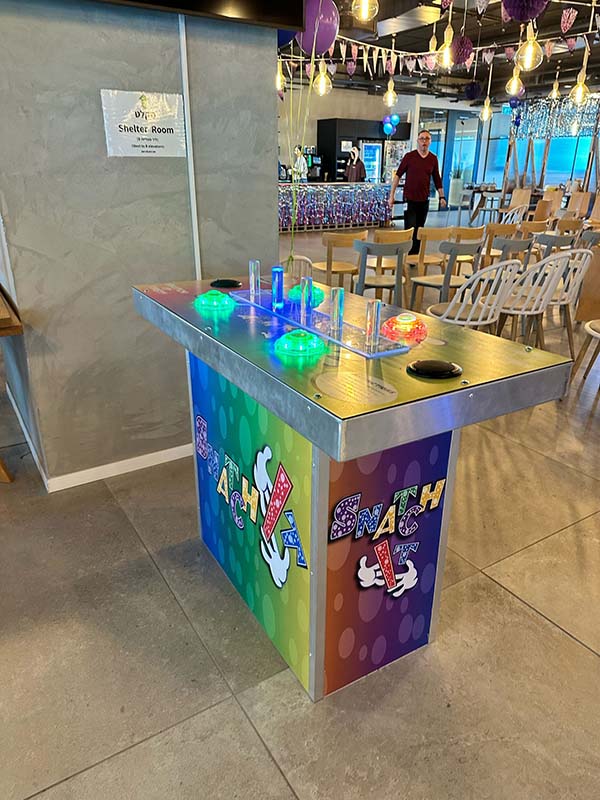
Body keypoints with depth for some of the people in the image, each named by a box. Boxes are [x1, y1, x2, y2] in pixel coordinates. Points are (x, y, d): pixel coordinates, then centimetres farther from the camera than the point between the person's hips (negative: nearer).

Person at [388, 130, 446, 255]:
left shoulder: (433, 159, 7)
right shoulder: (409, 156, -2)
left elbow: (437, 179, 14)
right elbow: (398, 175, -1)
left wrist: (442, 196, 9)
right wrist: (392, 195, -5)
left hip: (424, 201, 4)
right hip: (409, 200, -3)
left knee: (419, 230, 8)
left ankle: (415, 256, 16)